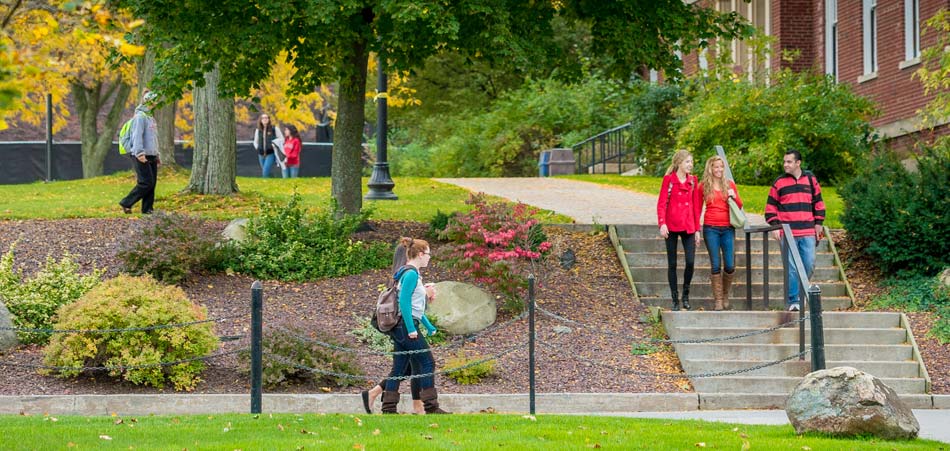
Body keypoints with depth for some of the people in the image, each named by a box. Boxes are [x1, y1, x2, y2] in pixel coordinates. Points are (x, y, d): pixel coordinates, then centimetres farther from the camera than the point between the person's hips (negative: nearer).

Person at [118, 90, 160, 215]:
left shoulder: (149, 117, 20)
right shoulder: (140, 116, -10)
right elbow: (137, 136, -19)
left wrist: (156, 155, 24)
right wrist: (140, 153, -27)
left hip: (150, 156, 9)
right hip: (141, 157, -9)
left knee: (152, 183, 6)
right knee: (146, 183, -12)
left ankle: (147, 209, 9)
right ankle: (126, 203, -4)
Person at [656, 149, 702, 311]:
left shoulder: (692, 180, 9)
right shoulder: (669, 179, -1)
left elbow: (696, 206, 11)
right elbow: (661, 203, -4)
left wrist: (697, 229, 9)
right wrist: (662, 224, -16)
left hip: (688, 227, 2)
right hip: (672, 227, -2)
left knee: (690, 261, -10)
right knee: (672, 264, 3)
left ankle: (686, 296, 10)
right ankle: (675, 300, 10)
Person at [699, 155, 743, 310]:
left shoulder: (730, 184, 8)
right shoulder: (703, 186, 4)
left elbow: (739, 206, 15)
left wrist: (734, 197, -5)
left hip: (728, 228, 1)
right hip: (711, 228, -1)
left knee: (730, 266, -2)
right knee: (716, 265, -2)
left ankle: (725, 294, 21)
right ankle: (718, 299, 4)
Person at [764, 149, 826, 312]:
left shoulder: (810, 179, 9)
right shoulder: (779, 182, 5)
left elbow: (818, 202, 16)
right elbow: (771, 206, 8)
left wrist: (818, 223, 10)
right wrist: (774, 226, -3)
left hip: (808, 233, 2)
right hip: (787, 233, -2)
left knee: (809, 265, 2)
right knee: (791, 268, -4)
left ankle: (800, 291, 22)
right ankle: (793, 301, -1)